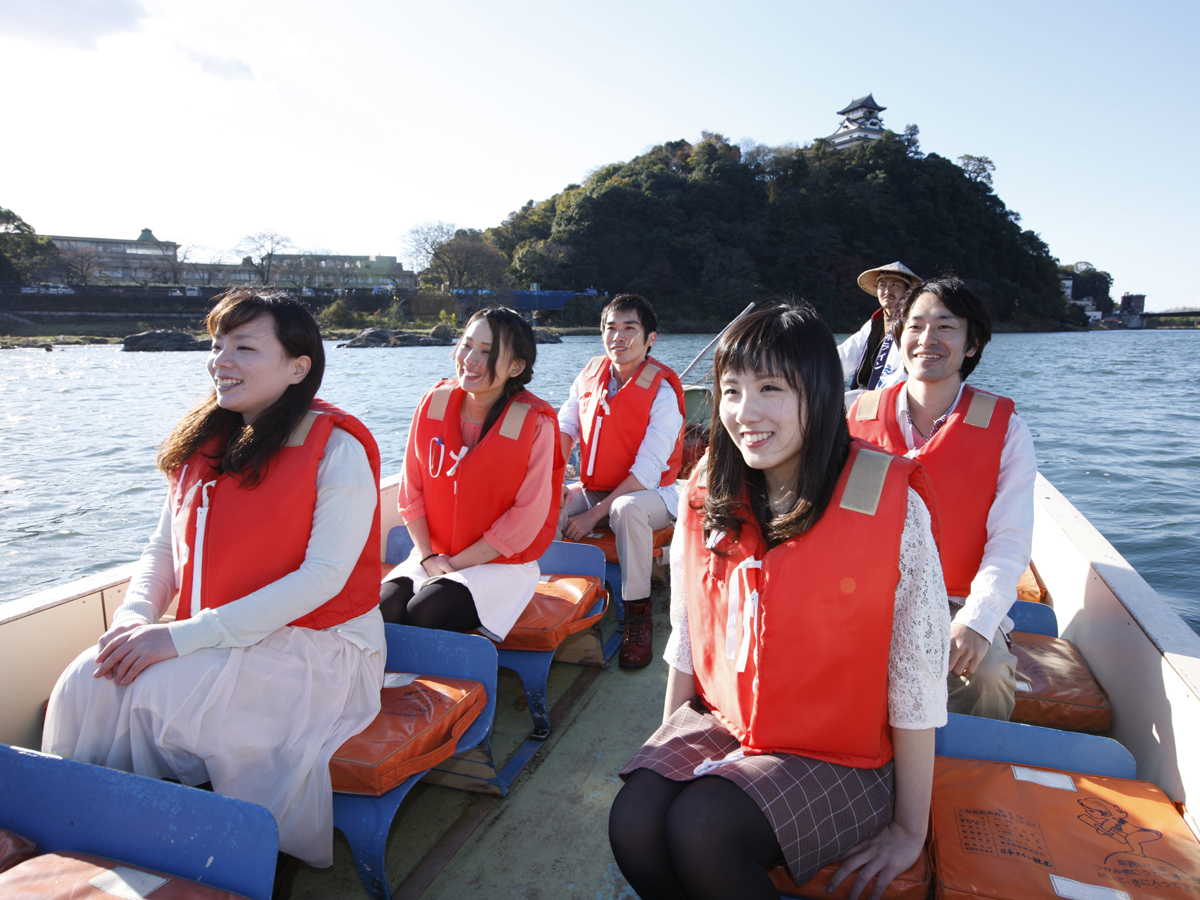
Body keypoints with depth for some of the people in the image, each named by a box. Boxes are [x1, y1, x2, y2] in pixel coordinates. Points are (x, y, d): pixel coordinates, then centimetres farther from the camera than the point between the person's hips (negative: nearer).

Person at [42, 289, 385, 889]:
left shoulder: (338, 449, -13)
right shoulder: (204, 444, 9)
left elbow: (323, 577, -20)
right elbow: (164, 546, 14)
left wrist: (183, 636, -22)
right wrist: (136, 614, -9)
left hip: (318, 645, -6)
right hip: (213, 643, 6)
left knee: (158, 696, -25)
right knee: (86, 685, -17)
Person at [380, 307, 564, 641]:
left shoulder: (534, 423, -14)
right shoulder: (433, 403, -1)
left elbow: (527, 518, -14)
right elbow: (411, 489, 4)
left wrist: (456, 563, -13)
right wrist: (428, 556, -6)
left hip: (501, 563, -3)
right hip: (431, 555, 4)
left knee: (423, 614, -25)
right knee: (383, 608, -21)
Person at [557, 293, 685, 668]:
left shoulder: (662, 392, -15)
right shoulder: (590, 374, 3)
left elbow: (647, 471, -20)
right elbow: (564, 429, 7)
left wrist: (595, 514, -24)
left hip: (650, 494, -5)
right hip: (593, 489, 5)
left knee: (627, 509, -38)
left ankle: (639, 613, -19)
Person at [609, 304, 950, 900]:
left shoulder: (890, 509, -17)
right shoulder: (707, 497, -2)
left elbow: (917, 681, -12)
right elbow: (687, 635, 7)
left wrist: (909, 830, -5)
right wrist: (666, 750, 9)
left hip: (838, 755, -4)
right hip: (720, 722, 4)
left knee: (700, 828, -25)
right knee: (632, 822, -19)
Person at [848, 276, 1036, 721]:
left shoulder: (1005, 429, 0)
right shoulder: (860, 416, 5)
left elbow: (1010, 540, -6)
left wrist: (977, 621, -22)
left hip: (961, 601, -1)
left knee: (988, 673, -29)